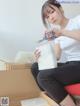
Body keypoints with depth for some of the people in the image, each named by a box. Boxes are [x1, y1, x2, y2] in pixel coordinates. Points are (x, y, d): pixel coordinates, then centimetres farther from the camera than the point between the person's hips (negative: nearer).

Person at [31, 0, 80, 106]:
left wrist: (62, 32, -26)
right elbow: (56, 56, 9)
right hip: (69, 64, 8)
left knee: (44, 76, -25)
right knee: (35, 67, 1)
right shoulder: (58, 35, 17)